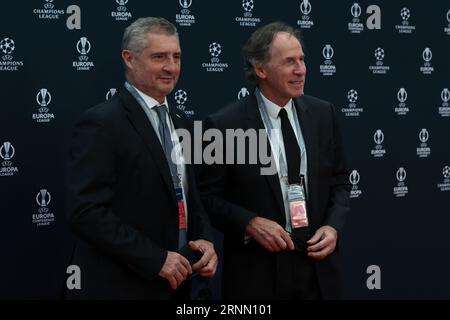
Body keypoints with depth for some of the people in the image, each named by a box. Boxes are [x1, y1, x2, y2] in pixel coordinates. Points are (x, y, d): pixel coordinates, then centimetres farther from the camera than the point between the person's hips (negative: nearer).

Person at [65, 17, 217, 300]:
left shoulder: (181, 124, 11)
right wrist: (156, 259, -20)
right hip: (121, 286, -7)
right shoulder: (101, 123, -13)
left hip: (174, 284, 7)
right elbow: (86, 212, -20)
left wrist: (205, 240, -1)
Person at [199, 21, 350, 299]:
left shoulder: (323, 113, 3)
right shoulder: (225, 125, -10)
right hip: (257, 271, -4)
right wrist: (250, 223, -18)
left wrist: (333, 227, -5)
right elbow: (208, 196, -4)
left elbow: (340, 181, 11)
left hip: (317, 267, 4)